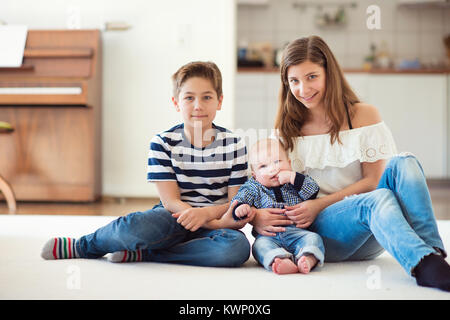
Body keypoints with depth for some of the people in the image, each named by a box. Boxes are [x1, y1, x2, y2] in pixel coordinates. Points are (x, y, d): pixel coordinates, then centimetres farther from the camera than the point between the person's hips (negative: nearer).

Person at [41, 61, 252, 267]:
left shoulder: (234, 145, -1)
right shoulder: (162, 143, -3)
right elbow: (171, 202, -8)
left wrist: (206, 213, -24)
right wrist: (216, 223, -21)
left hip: (215, 224, 2)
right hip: (175, 219, -1)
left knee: (238, 247, -35)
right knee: (135, 226, -36)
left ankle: (140, 254, -20)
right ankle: (82, 245, -2)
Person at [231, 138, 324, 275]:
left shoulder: (296, 181, 15)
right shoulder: (254, 188, 13)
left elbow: (313, 191, 0)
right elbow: (237, 200, 0)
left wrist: (292, 177, -9)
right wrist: (240, 208, -25)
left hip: (297, 232, 1)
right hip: (268, 235, -1)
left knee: (314, 238, -26)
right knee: (260, 245, -31)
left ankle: (308, 260, -52)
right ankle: (283, 262, -57)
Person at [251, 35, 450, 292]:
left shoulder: (364, 115, 6)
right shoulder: (286, 131, 11)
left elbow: (372, 180, 0)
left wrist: (319, 205, -12)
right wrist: (256, 216, -13)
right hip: (319, 235, -1)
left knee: (402, 163, -28)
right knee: (376, 200, -34)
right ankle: (425, 264, -57)